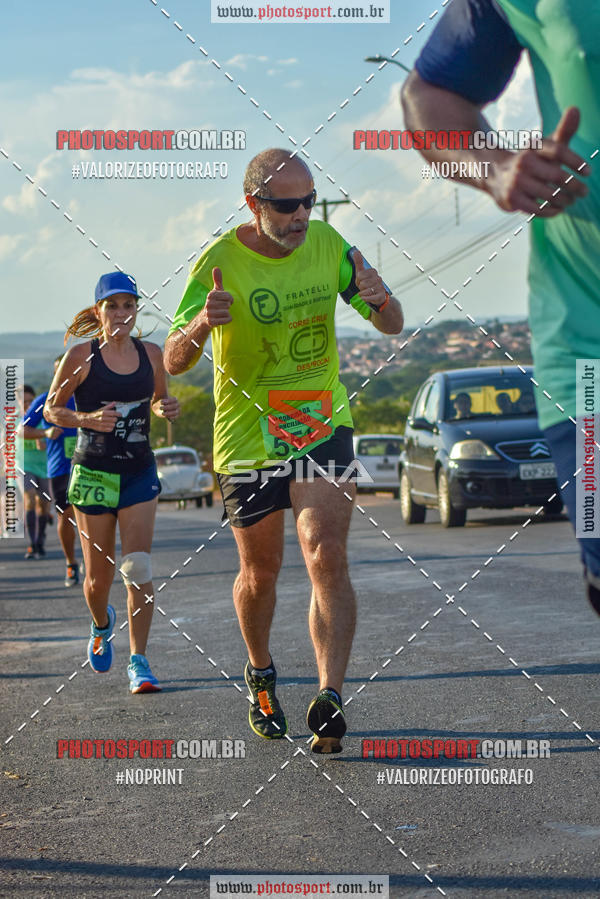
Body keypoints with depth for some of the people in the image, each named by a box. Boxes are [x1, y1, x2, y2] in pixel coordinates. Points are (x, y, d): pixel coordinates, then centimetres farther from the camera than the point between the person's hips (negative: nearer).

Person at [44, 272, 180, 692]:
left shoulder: (151, 353, 4)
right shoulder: (82, 356, -6)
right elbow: (51, 409, 0)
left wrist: (167, 407, -4)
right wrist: (87, 419, -18)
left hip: (140, 471, 2)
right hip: (94, 471, -2)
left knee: (138, 567, -11)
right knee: (98, 575, 7)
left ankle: (139, 662, -7)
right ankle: (102, 624, 41)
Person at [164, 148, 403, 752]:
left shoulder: (327, 244, -3)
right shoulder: (220, 261, -13)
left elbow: (392, 326, 4)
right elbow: (173, 362, -13)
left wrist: (379, 299, -20)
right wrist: (202, 324, -36)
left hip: (324, 426, 1)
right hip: (247, 433, -1)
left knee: (326, 557, -17)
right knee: (260, 571, 11)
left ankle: (329, 700, -21)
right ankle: (260, 675, 38)